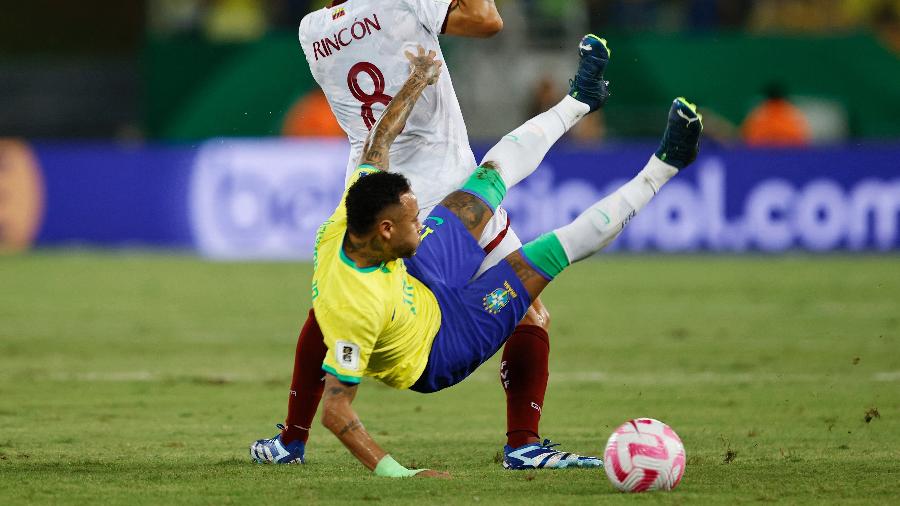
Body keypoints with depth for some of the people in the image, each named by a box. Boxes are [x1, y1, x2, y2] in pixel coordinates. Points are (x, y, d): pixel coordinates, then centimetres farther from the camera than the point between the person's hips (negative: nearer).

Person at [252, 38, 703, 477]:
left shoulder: (345, 224, -25)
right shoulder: (355, 306, -45)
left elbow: (378, 144, -5)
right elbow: (335, 411, -42)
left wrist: (417, 82, 7)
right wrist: (394, 472, -50)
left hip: (420, 283, 7)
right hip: (437, 352, -7)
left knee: (493, 175, 11)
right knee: (554, 250, -8)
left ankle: (579, 101, 38)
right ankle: (660, 169, 11)